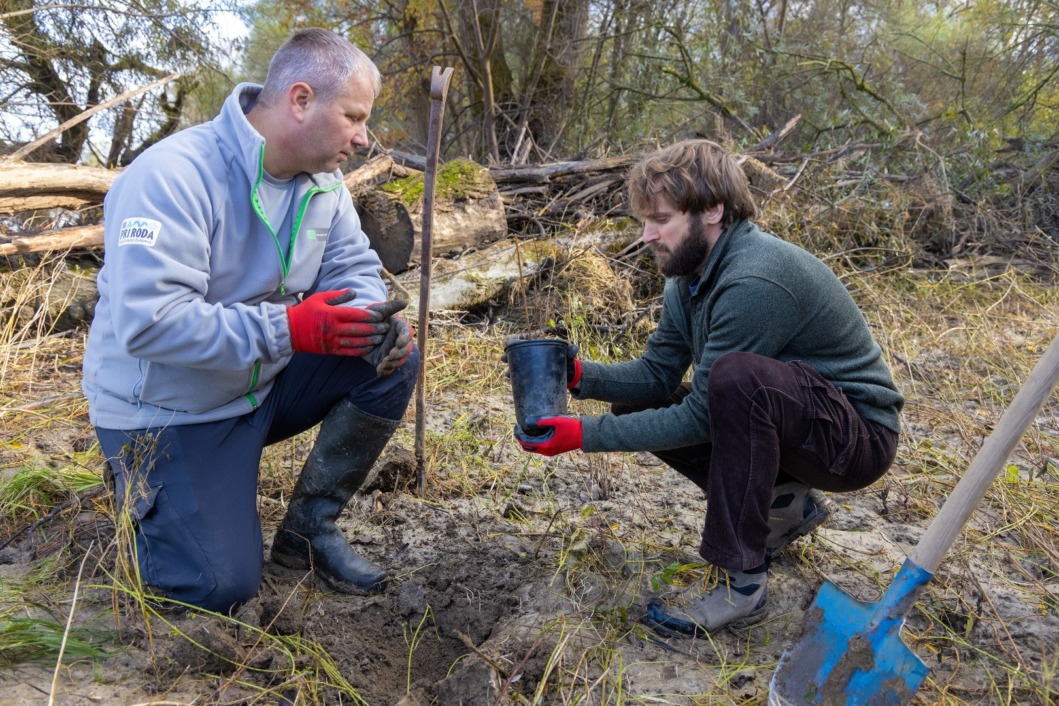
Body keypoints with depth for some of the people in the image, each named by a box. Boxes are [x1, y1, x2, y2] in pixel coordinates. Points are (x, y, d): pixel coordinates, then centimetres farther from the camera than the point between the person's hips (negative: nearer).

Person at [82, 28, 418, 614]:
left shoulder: (322, 178, -3)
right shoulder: (171, 176, -27)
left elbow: (352, 267, -1)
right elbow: (148, 322, -33)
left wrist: (377, 321, -25)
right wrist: (288, 327, -38)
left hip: (267, 383, 7)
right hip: (170, 412, -6)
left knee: (392, 361, -12)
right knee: (221, 585, -13)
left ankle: (309, 527, 3)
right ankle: (141, 485, 20)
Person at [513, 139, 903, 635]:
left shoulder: (754, 282, -29)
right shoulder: (690, 274, 0)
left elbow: (702, 416, -26)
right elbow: (656, 374, 1)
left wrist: (585, 435, -26)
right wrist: (581, 376, -17)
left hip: (858, 435, -9)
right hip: (784, 424, 9)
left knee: (736, 375, -36)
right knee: (640, 407, -1)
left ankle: (739, 579, -22)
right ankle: (783, 505, 11)